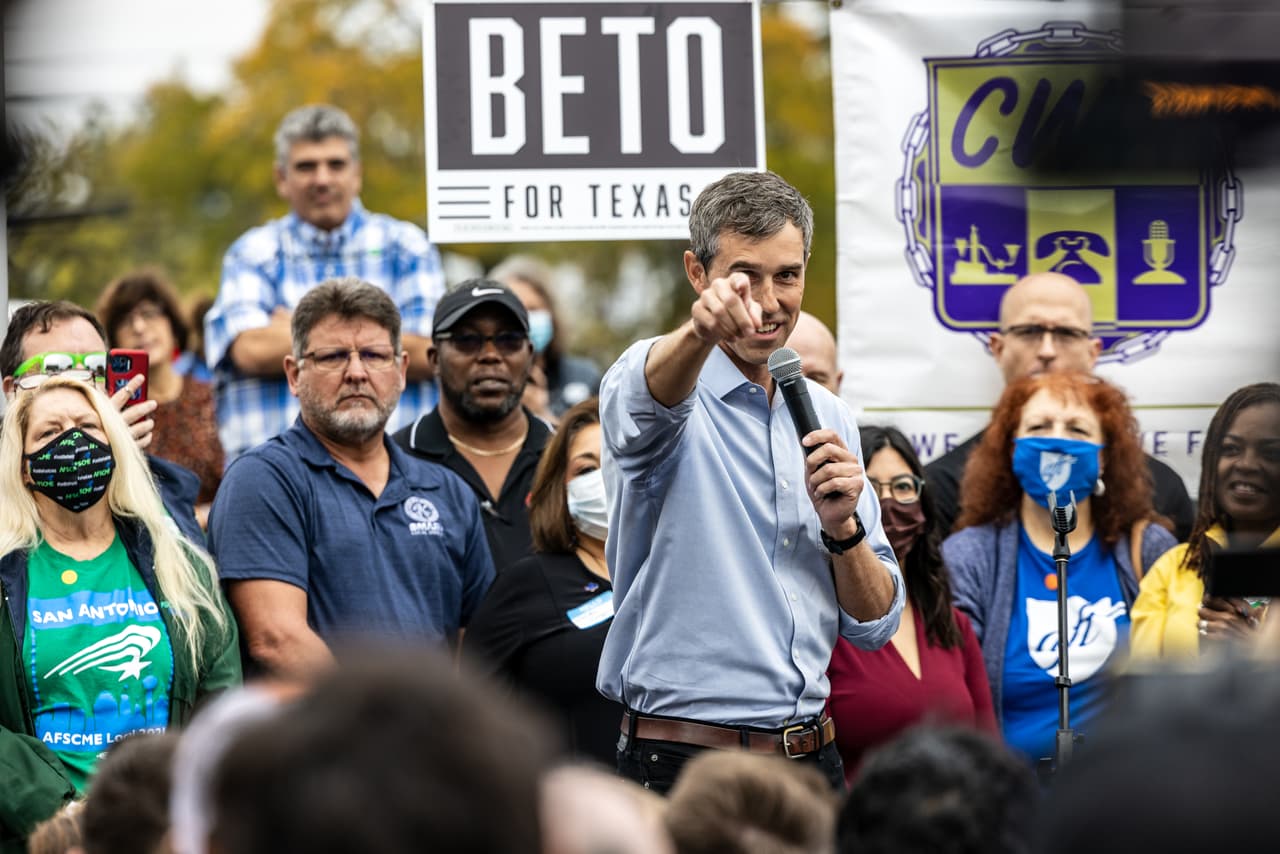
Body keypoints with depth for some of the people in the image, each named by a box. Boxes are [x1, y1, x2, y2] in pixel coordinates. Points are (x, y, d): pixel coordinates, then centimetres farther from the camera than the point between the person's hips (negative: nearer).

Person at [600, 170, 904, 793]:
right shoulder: (660, 379, -3)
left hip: (812, 760, 5)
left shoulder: (830, 418, 13)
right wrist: (700, 329, -52)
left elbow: (874, 624, 13)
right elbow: (644, 401, -31)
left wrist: (843, 528, -7)